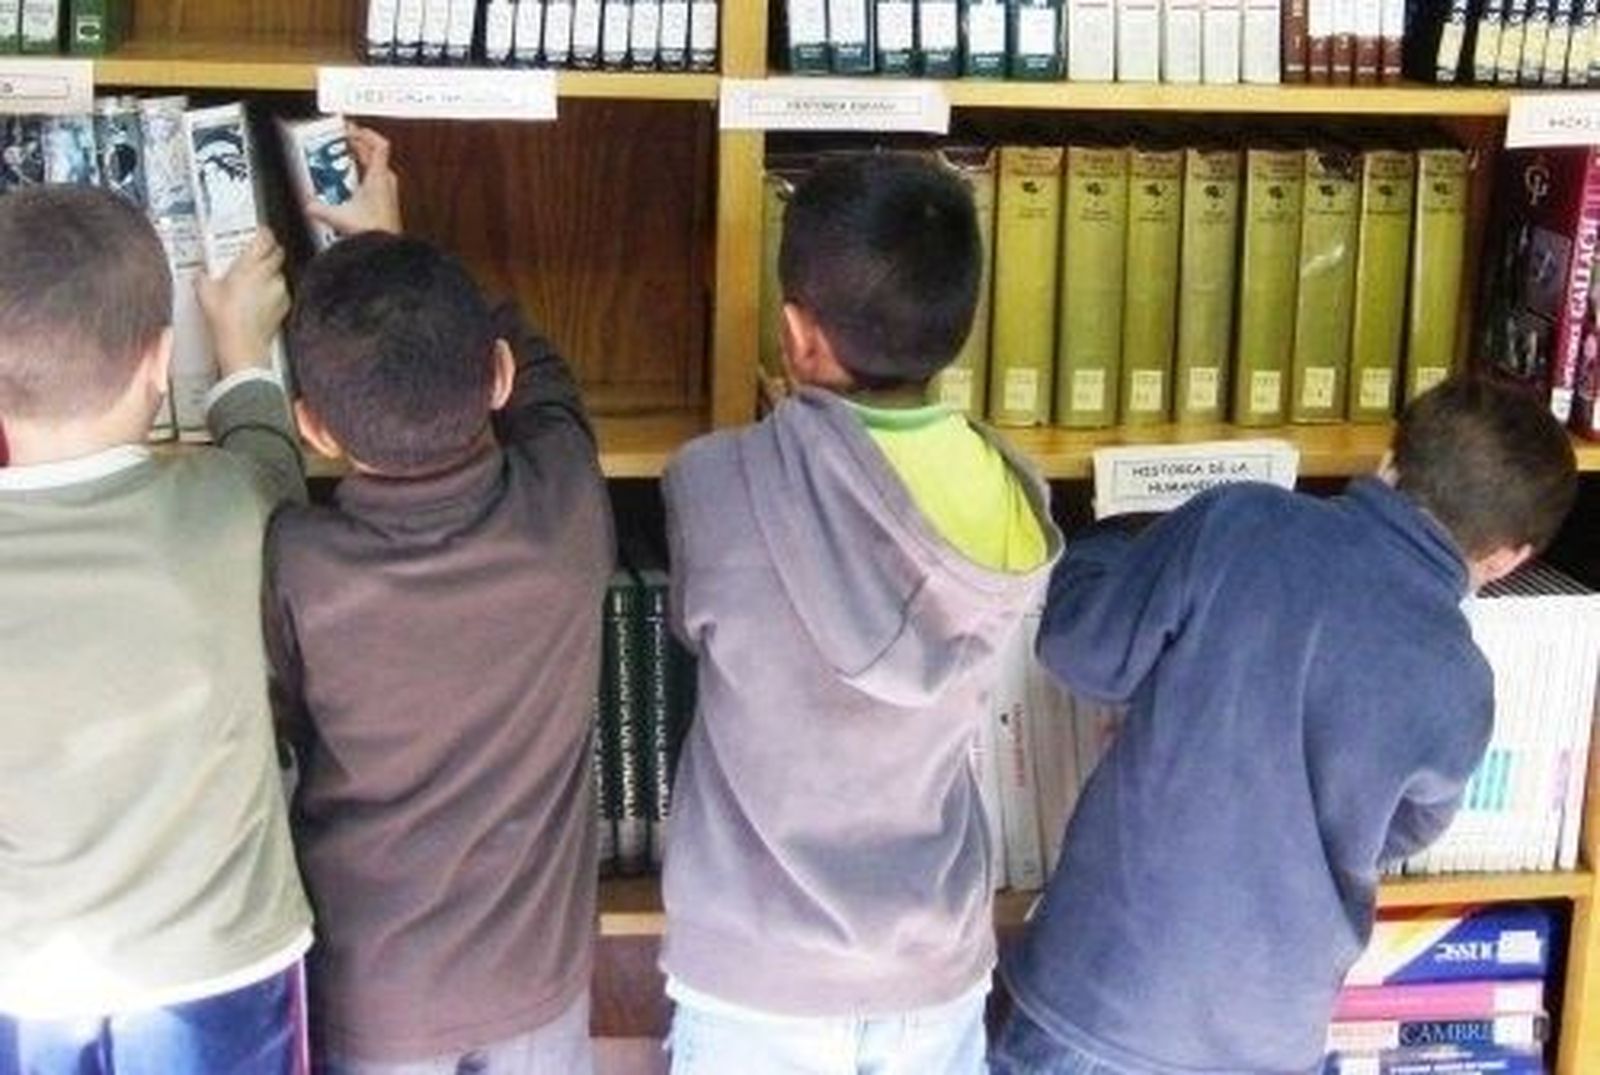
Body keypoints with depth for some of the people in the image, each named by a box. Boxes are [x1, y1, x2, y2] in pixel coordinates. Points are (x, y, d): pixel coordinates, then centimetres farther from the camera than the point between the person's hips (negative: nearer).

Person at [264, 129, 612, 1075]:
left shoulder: (295, 568, -28)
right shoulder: (566, 504, -23)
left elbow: (272, 728, -7)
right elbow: (539, 374, 1)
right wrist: (391, 243, 13)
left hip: (369, 989, -1)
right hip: (536, 966, 2)